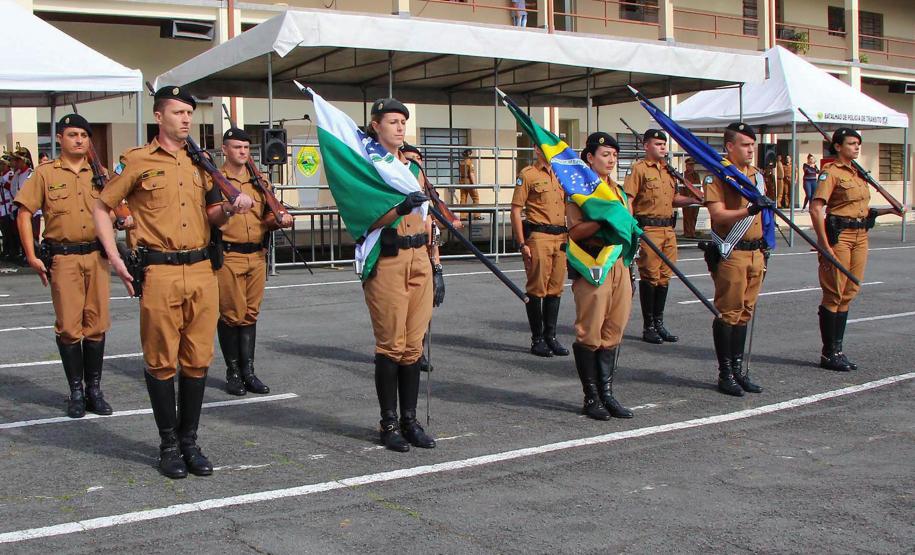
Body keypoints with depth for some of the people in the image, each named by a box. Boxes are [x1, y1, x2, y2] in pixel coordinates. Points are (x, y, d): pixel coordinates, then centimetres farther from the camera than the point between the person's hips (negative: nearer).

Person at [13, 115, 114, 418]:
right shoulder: (45, 173, 2)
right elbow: (24, 213, 1)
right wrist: (32, 257, -5)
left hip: (97, 256, 3)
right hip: (63, 258, -3)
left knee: (96, 325, 5)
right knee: (69, 327, -1)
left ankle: (94, 389, 16)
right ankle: (76, 391, 11)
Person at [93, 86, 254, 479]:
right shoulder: (138, 161, 1)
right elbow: (102, 209, 7)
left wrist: (229, 209, -3)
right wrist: (115, 258, -2)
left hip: (201, 271, 4)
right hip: (159, 273, -4)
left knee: (198, 359, 6)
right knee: (162, 361, 2)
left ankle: (190, 441, 19)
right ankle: (169, 444, 14)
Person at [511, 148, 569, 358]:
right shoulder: (528, 175, -2)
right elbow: (516, 210, -5)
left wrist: (570, 237, 15)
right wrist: (522, 244, -11)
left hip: (561, 237, 6)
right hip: (538, 237, -6)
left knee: (555, 288, 9)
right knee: (537, 289, -2)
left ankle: (550, 336, 18)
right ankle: (537, 339, 6)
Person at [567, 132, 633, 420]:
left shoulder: (619, 191, 19)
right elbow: (575, 232, -15)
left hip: (619, 265, 7)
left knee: (613, 332, 8)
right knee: (590, 333, -4)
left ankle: (607, 393, 15)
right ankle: (591, 397, 5)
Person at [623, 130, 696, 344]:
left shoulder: (668, 169, 17)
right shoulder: (639, 168, -5)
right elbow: (627, 199, -10)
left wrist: (693, 199, 5)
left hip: (668, 228, 7)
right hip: (648, 228, -7)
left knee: (664, 277, 9)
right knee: (649, 276, -3)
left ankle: (659, 322, 19)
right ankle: (648, 326, 4)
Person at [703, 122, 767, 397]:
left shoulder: (757, 176, 16)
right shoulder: (717, 175, -7)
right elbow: (718, 215, -17)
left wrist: (764, 249, 22)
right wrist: (749, 211, -31)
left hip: (755, 253, 7)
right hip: (731, 253, -7)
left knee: (744, 312, 11)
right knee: (728, 313, -3)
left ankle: (738, 369, 19)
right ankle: (725, 373, 4)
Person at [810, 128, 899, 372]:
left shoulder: (858, 173, 16)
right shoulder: (831, 172, -9)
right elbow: (815, 208, -18)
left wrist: (890, 210, 10)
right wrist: (825, 246, -21)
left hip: (860, 236, 8)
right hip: (839, 235, -8)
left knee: (848, 294, 10)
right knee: (834, 295, -3)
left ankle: (837, 351, 17)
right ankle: (828, 354, 4)